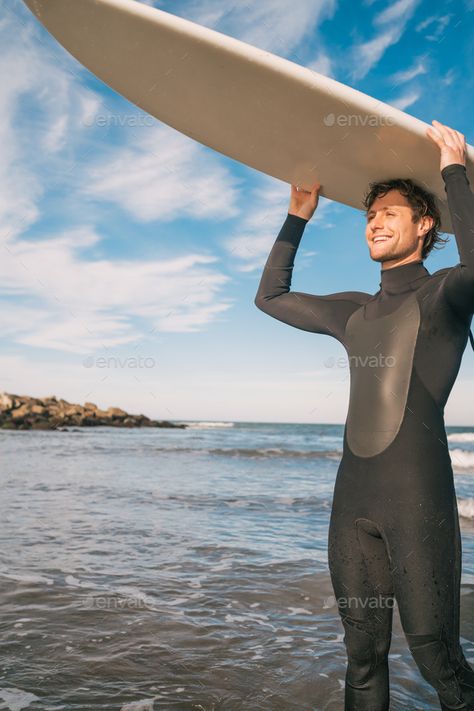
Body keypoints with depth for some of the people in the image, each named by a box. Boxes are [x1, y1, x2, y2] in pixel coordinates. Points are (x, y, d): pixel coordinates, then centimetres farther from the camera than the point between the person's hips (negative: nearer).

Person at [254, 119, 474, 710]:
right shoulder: (354, 312, 19)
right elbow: (271, 296, 27)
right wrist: (296, 219, 23)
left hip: (418, 498, -5)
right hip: (352, 500, 6)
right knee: (362, 654, 12)